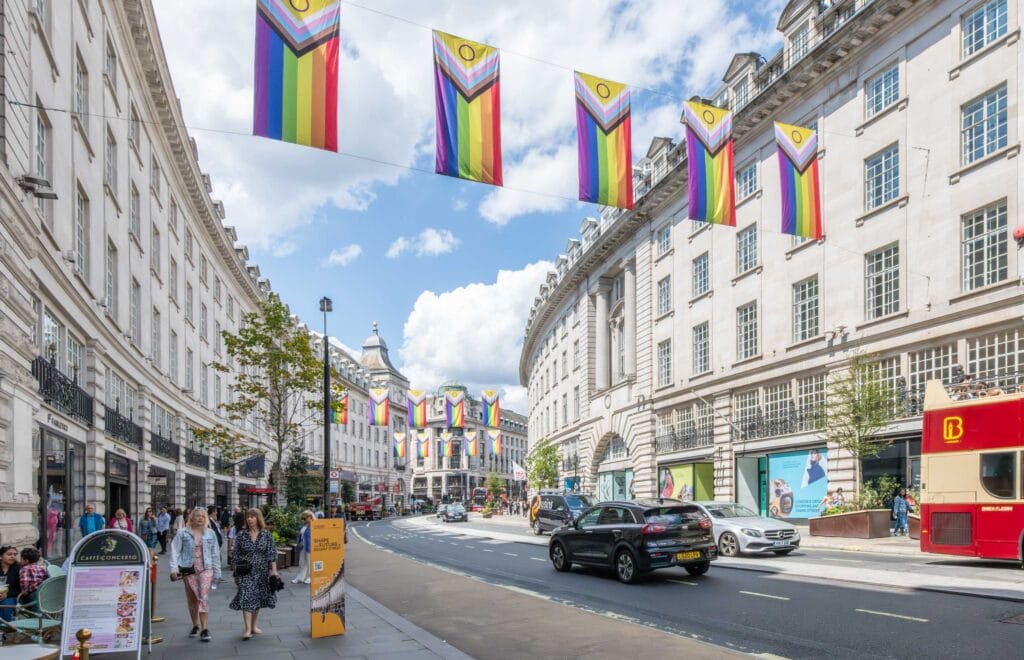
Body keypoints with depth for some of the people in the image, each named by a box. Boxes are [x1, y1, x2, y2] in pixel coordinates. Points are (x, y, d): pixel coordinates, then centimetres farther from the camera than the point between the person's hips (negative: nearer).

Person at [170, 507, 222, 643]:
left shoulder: (210, 534, 8)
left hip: (205, 569, -1)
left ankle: (204, 629, -13)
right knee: (192, 600, 11)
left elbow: (215, 554, 11)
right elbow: (175, 550, 0)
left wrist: (217, 572, 11)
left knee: (204, 597, -13)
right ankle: (195, 625, 30)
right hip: (189, 570, 1)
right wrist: (174, 568, -9)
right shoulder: (183, 533, 3)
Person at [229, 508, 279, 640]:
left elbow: (272, 553, 1)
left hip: (262, 572, 1)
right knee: (247, 598, -12)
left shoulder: (266, 534, 0)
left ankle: (253, 626, 25)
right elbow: (236, 555, 5)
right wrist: (236, 572, 5)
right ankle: (247, 630, -14)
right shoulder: (241, 535, 1)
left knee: (258, 599, 10)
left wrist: (273, 570, -4)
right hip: (246, 572, -1)